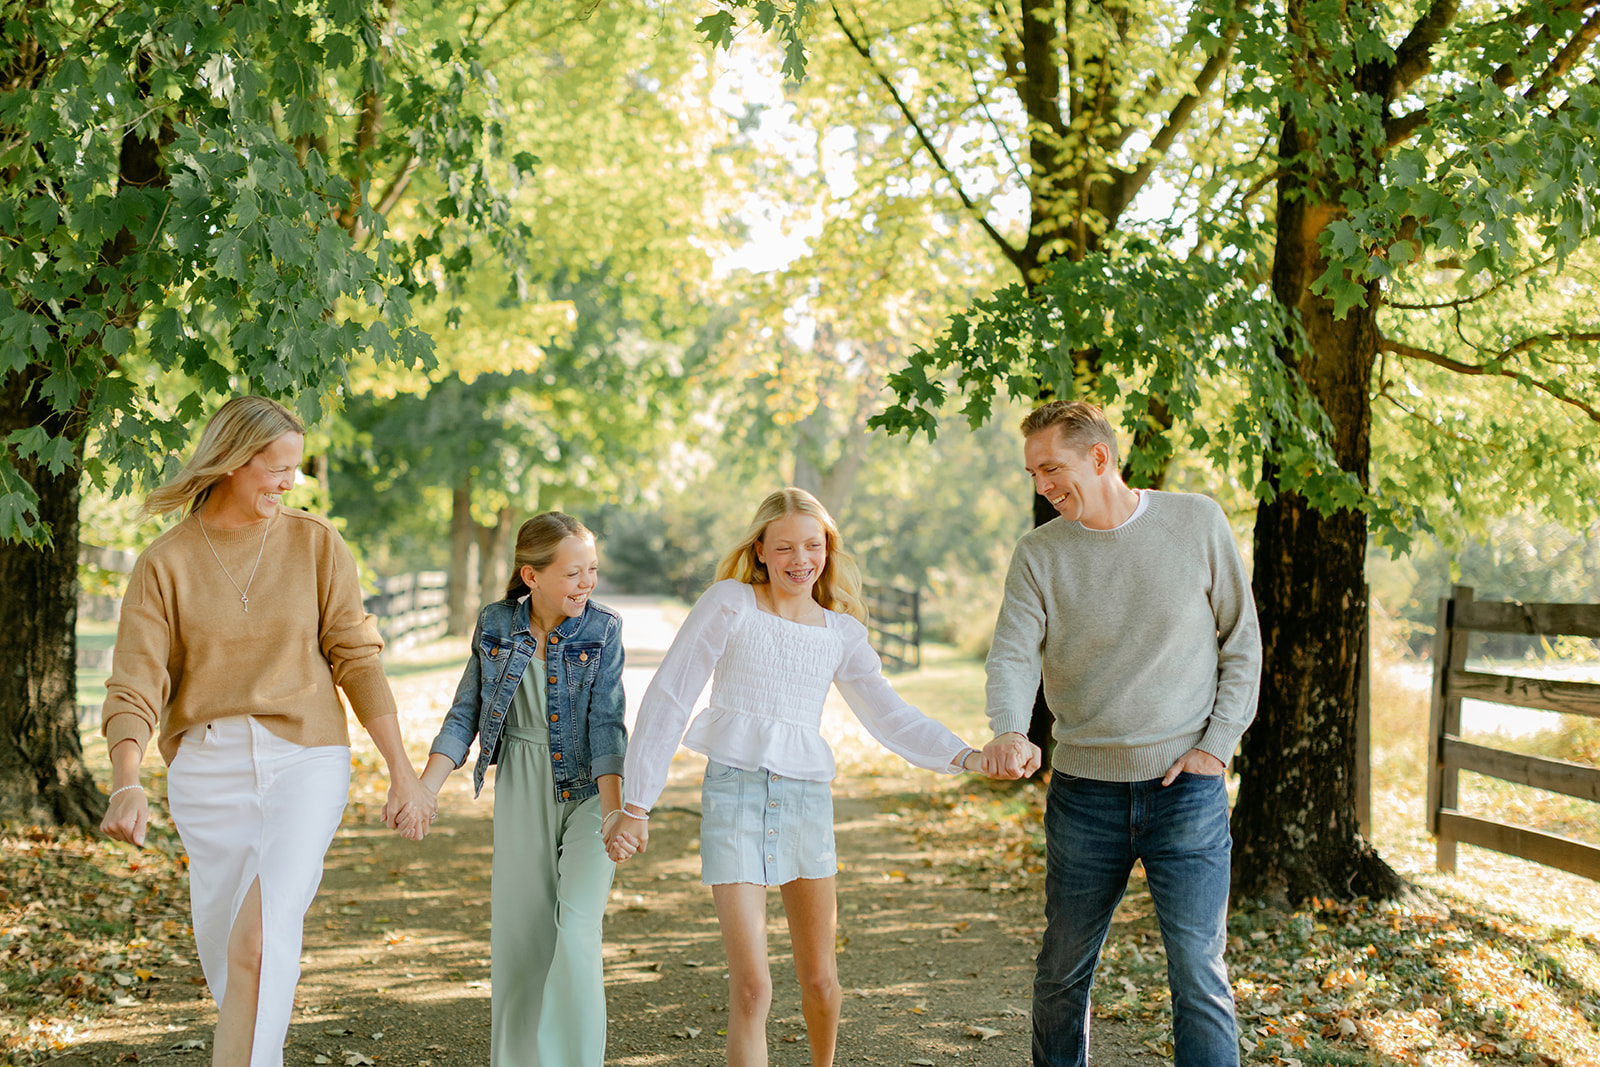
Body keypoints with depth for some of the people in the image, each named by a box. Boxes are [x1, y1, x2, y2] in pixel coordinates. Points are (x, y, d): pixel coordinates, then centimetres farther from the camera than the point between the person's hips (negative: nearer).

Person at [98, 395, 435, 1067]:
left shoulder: (315, 543, 4)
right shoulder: (164, 564, 2)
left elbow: (355, 658, 4)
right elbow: (134, 686, -5)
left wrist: (401, 770, 1)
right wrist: (126, 785, -21)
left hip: (306, 759, -1)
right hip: (206, 766, 1)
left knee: (264, 935, -19)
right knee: (224, 946, 8)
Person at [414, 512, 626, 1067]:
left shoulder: (602, 630, -7)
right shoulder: (495, 625, -1)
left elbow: (606, 723, -11)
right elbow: (465, 715, 3)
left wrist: (615, 809, -22)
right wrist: (425, 788, -7)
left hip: (588, 791, -2)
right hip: (522, 795, 2)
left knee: (575, 927, -16)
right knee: (519, 937, 7)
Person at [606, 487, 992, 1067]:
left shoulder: (841, 633, 9)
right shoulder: (730, 603, -3)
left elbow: (891, 718, 9)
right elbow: (668, 698, -3)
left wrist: (965, 756, -8)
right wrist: (636, 804, -6)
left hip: (807, 798, 4)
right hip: (735, 794, -4)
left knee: (820, 980, 11)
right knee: (751, 987, -11)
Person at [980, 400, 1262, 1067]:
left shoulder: (1197, 523, 0)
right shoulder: (1038, 554, 2)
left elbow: (1241, 642, 5)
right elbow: (1012, 655, -10)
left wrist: (1217, 745, -5)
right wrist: (1010, 733, -31)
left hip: (1187, 787, -2)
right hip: (1083, 788, 2)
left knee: (1198, 975, -6)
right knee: (1063, 971, 11)